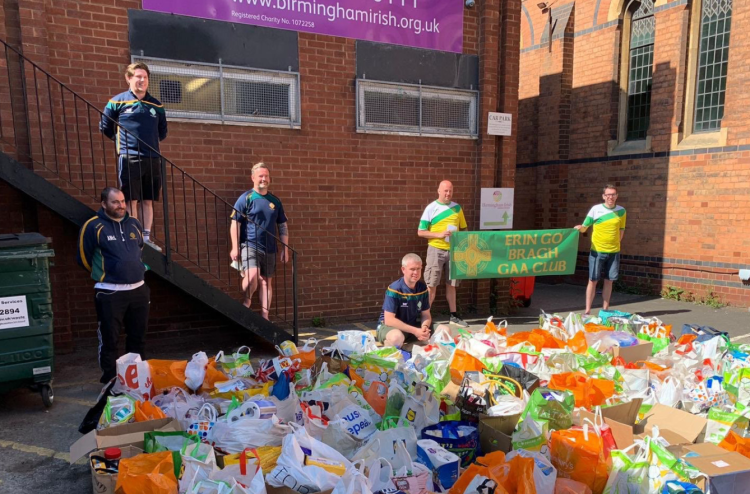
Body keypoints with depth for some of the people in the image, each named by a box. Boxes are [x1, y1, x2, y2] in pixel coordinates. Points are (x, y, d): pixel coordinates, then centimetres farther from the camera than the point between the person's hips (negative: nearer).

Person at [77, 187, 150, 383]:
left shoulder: (134, 224, 8)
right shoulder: (93, 227, -8)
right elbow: (83, 258, -1)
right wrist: (103, 273, 10)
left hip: (138, 289, 5)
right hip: (110, 293, -5)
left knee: (138, 338, 14)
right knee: (109, 340, 2)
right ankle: (111, 381, 14)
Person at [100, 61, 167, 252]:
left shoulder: (156, 105, 10)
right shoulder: (117, 102, 2)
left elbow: (163, 131, 21)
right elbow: (104, 127, 9)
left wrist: (151, 142, 13)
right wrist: (121, 141, 9)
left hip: (152, 159, 3)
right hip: (129, 159, -3)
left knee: (148, 201, 6)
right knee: (131, 200, -3)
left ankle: (147, 237, 12)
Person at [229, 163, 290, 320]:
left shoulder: (275, 201, 9)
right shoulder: (245, 198, -3)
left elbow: (283, 226, 13)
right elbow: (235, 223, -6)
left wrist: (285, 249, 7)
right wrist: (235, 247, -13)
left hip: (269, 249, 4)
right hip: (249, 246, -4)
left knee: (266, 281, 8)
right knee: (252, 276, -23)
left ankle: (264, 316, 17)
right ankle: (246, 302, 5)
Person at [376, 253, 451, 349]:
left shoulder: (422, 287, -1)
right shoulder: (394, 289, -19)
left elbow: (426, 315, 5)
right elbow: (389, 320, -23)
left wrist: (424, 326, -20)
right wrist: (415, 331, -27)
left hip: (413, 325, 7)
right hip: (391, 326, -7)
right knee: (396, 337, -42)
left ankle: (405, 348, -13)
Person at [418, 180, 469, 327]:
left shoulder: (457, 208, 8)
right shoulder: (431, 208, -4)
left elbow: (463, 228, 17)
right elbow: (421, 232, -5)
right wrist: (439, 234, -17)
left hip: (453, 250, 4)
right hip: (436, 250, -4)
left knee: (451, 284, 12)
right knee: (431, 285, -2)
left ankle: (453, 316, 21)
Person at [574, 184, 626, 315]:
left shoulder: (621, 211, 4)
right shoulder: (596, 209, -5)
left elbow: (621, 229, 16)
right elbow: (584, 228, -2)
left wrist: (616, 244, 10)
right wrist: (579, 228, -23)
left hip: (614, 252, 3)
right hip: (597, 251, -2)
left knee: (609, 281, 8)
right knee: (593, 280, 0)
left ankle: (605, 309, 19)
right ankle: (587, 311, 6)